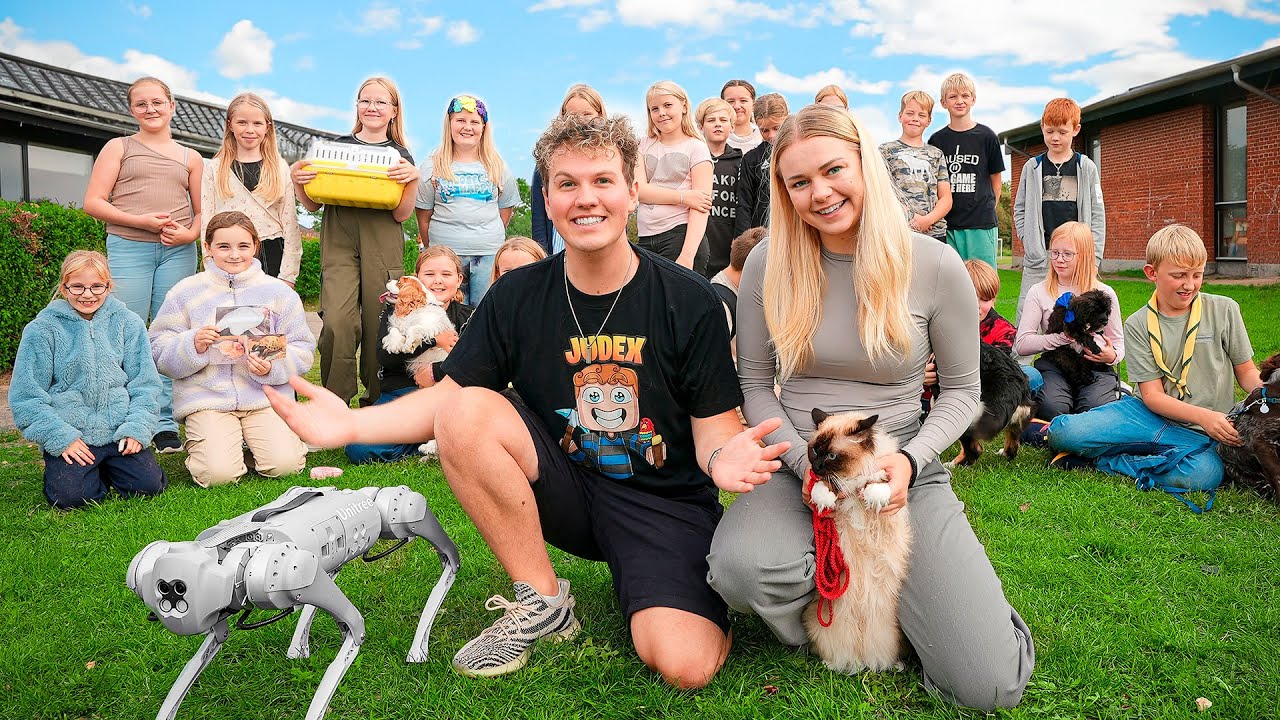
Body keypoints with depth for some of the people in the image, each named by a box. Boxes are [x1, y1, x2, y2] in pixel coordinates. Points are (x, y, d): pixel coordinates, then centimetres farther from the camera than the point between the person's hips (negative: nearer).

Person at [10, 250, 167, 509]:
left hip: (119, 431, 2)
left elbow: (146, 383, 6)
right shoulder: (42, 329, 0)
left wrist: (137, 428, -8)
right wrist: (61, 438, -11)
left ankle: (108, 466, 16)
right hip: (68, 436, -1)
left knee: (148, 485, -16)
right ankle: (60, 469, 14)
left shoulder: (128, 322, 5)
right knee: (71, 497, -21)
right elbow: (26, 396, 0)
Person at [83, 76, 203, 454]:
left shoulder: (190, 158, 17)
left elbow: (203, 210, 18)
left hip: (177, 251, 2)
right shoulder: (118, 147, 11)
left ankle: (165, 424, 7)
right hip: (128, 248, -1)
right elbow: (93, 202, 3)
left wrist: (190, 233, -5)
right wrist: (140, 220, -12)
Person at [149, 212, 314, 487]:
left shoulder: (278, 292, 6)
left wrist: (273, 367, -14)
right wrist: (193, 344, -16)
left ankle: (254, 443, 16)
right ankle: (199, 445, 16)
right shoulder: (187, 292, 5)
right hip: (207, 397, -1)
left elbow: (303, 349, 5)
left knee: (284, 464, -19)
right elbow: (159, 352, 4)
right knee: (218, 473, -20)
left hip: (266, 395, 1)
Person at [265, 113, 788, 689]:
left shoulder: (690, 301, -10)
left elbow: (715, 424, -8)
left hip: (665, 499, -3)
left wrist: (722, 455, -33)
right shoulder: (518, 296, -3)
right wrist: (352, 425, -19)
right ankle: (542, 601, -6)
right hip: (565, 486, 3)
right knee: (464, 413, -22)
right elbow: (447, 395, -2)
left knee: (685, 665, -26)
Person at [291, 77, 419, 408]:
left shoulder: (401, 155, 11)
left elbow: (401, 214, 2)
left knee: (378, 325, -1)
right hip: (338, 243, 0)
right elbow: (313, 204, 14)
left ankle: (375, 402, 13)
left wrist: (413, 179, -12)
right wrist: (297, 179, -4)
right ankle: (335, 401, -5)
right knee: (337, 321, -17)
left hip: (382, 246, 0)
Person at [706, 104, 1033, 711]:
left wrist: (911, 459, -15)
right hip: (796, 466, 1)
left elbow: (961, 390, 3)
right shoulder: (769, 264, -4)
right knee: (740, 567, -36)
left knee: (991, 686, -15)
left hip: (904, 470, 0)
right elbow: (754, 384, 3)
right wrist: (806, 464, -13)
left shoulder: (934, 265, -6)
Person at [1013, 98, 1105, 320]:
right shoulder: (1032, 167, 8)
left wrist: (1093, 258, -3)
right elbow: (1020, 209, 11)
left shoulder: (1087, 168, 7)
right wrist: (1030, 242, -2)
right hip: (1038, 260, 0)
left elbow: (1097, 215, 5)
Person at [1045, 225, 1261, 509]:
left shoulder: (1224, 310, 1)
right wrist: (1204, 416, -22)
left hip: (1197, 433, 1)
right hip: (1151, 415, -1)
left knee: (1204, 473, -37)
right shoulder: (1138, 325, 0)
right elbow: (1152, 395, -5)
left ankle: (1104, 458, -17)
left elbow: (1246, 373, 9)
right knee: (1065, 432, -28)